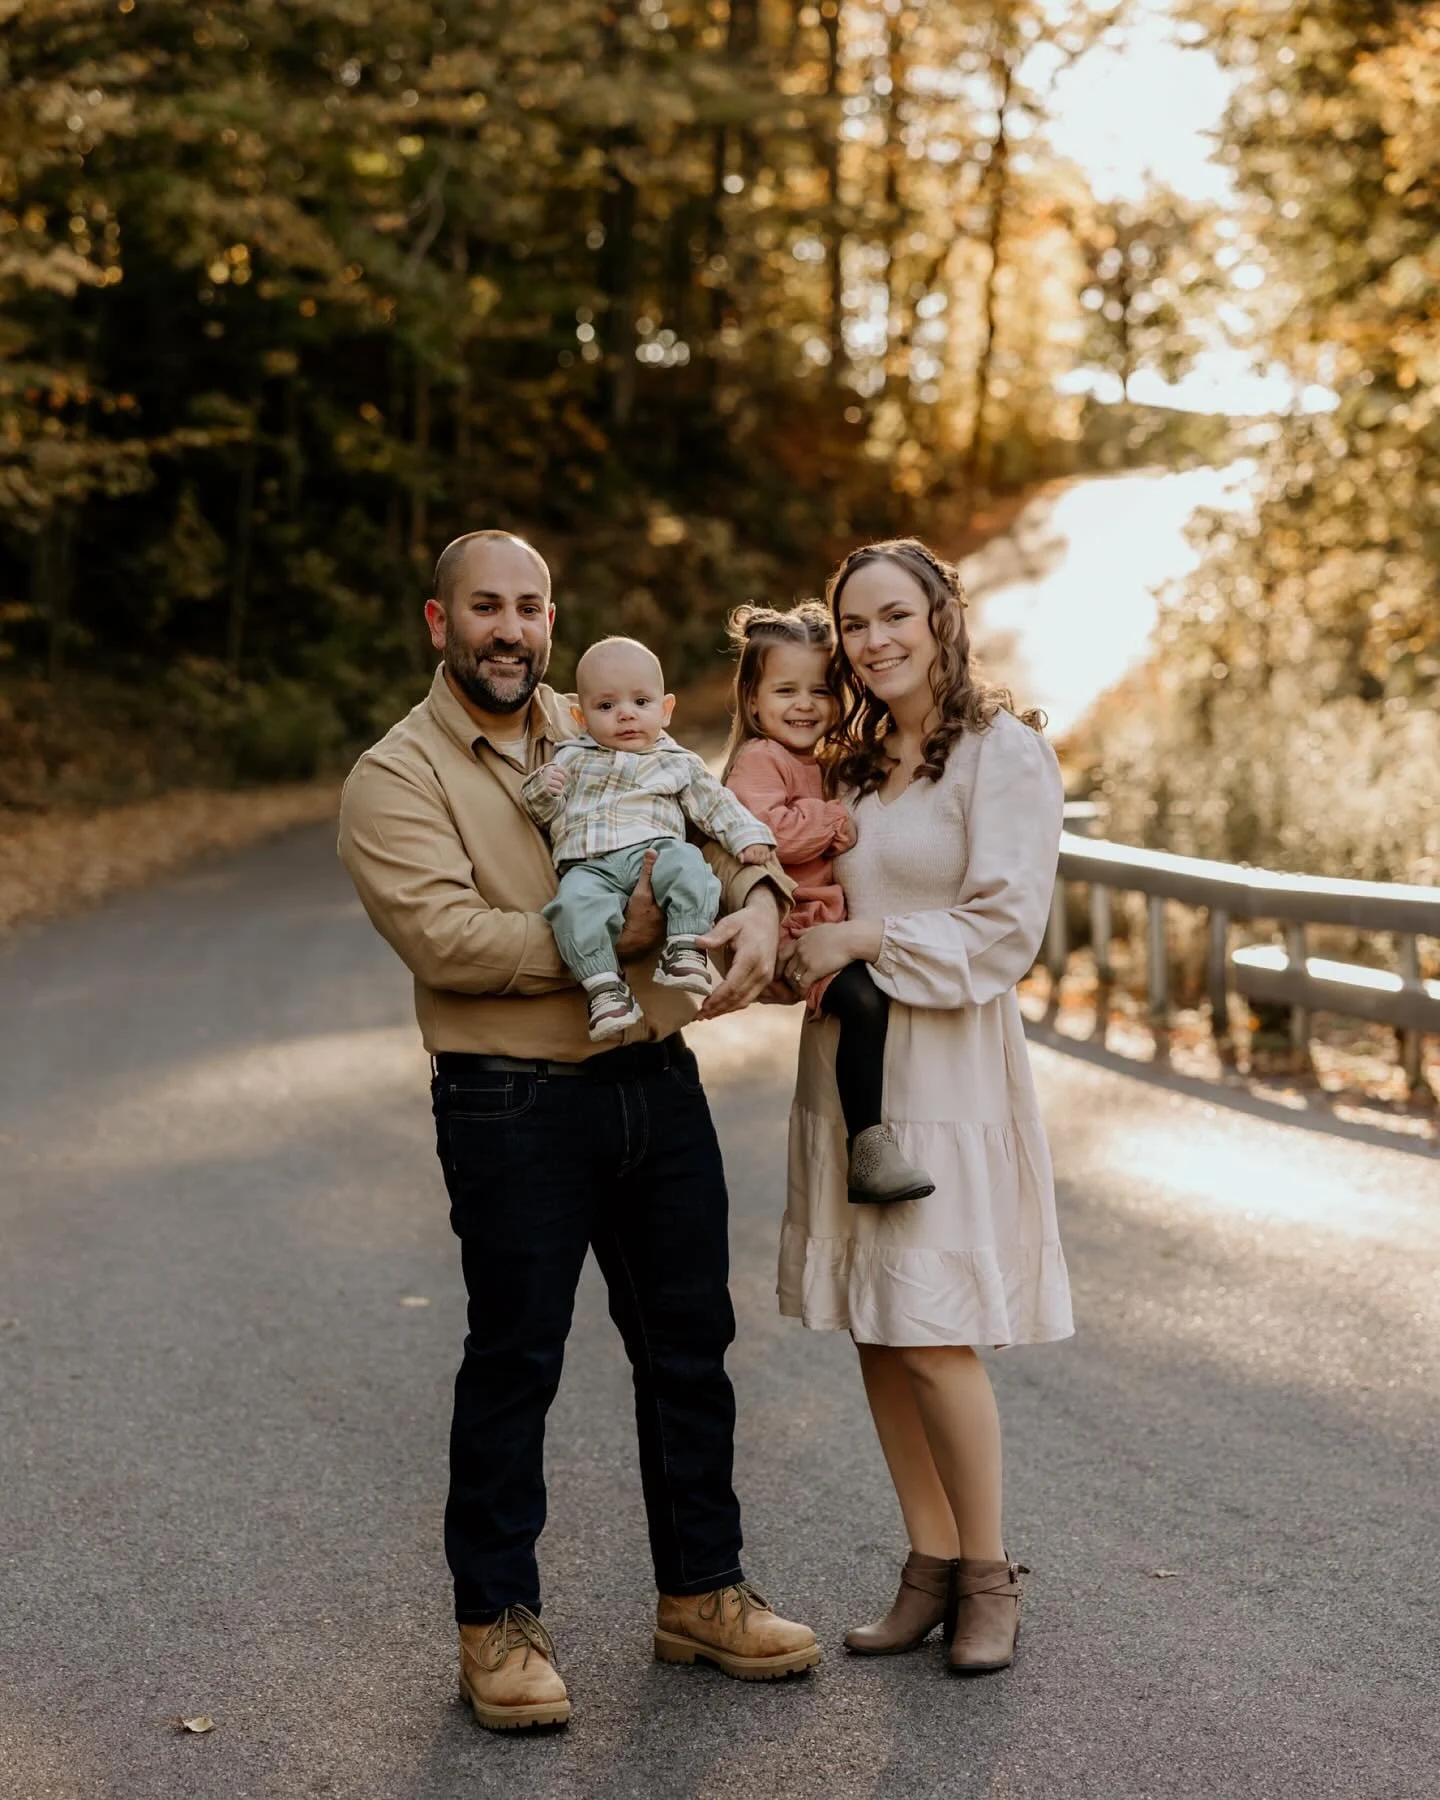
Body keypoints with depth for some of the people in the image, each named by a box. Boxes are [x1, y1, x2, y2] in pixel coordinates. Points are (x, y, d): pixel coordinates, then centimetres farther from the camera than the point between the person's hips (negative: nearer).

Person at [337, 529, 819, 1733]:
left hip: (659, 1084, 6)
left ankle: (701, 1592, 30)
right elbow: (445, 936, -19)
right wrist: (612, 939, -19)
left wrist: (757, 902, -15)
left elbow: (719, 830, 8)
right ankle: (499, 1621, 20)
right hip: (515, 1108, -5)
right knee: (515, 1363, 4)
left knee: (689, 1347, 14)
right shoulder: (396, 777, -6)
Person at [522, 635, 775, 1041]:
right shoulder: (572, 759, 22)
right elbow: (544, 813, 20)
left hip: (653, 853, 0)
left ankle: (685, 950, -34)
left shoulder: (679, 763, 22)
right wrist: (543, 791, -3)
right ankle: (604, 985, -36)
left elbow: (716, 805, 20)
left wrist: (748, 837, 4)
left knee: (687, 864, -34)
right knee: (575, 901, -35)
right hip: (589, 866, 0)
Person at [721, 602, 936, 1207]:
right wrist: (835, 820, -13)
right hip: (789, 922, -10)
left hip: (828, 920, 10)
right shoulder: (758, 760, -8)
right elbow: (770, 832, -24)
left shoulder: (819, 764, 22)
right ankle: (868, 1147, -24)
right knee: (863, 1000, -27)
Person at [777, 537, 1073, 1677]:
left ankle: (990, 1576, 13)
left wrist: (866, 939, -15)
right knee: (874, 1333, 8)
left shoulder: (1006, 753, -7)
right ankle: (932, 1565, 21)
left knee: (936, 1338, -6)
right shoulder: (849, 761, 14)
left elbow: (1006, 929, -13)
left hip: (948, 1070, -7)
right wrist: (790, 952, 3)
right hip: (846, 1067, 7)